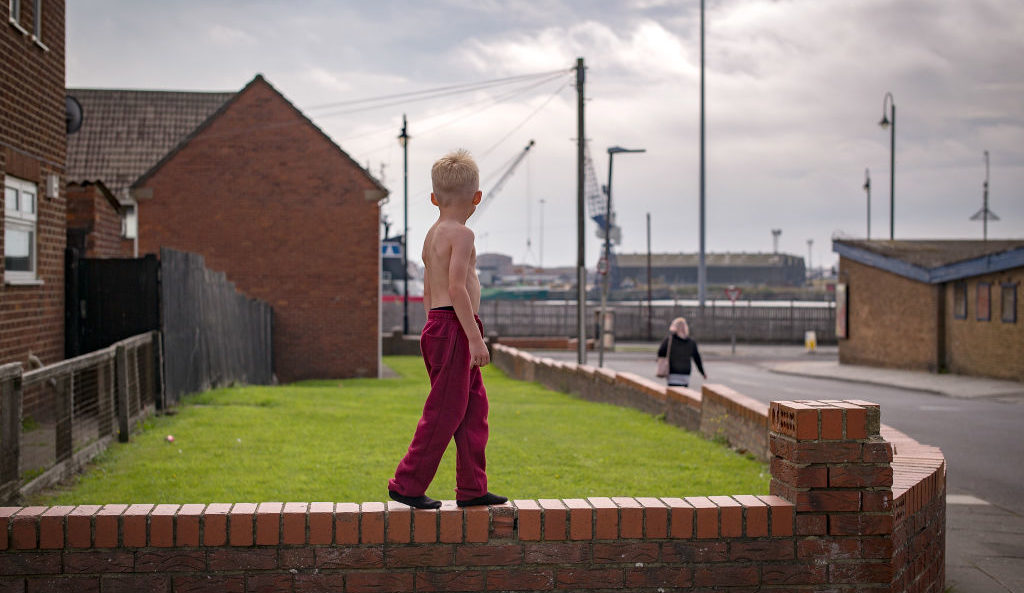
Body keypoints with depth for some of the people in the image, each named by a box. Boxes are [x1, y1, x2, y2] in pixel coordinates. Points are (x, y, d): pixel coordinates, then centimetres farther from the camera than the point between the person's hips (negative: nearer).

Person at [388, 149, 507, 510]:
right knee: (444, 411, -4)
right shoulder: (461, 234, -12)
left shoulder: (432, 236, 17)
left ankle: (472, 488, 15)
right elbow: (456, 288, -21)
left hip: (437, 325, 10)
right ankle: (407, 485, 2)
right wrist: (475, 337, -22)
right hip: (454, 328, -10)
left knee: (474, 406, 12)